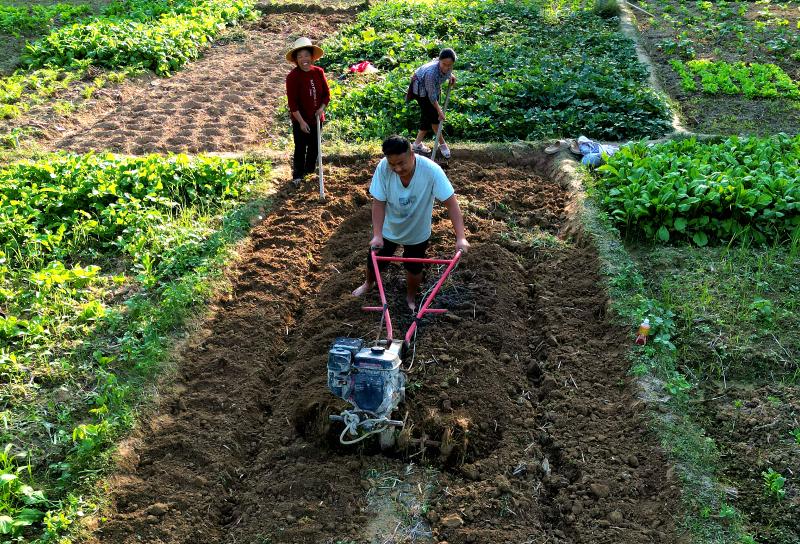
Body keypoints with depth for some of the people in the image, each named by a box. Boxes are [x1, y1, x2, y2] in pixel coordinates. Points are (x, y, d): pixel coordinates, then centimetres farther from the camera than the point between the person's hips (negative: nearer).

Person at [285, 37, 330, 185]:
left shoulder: (319, 72, -6)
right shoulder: (292, 77, -18)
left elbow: (326, 93, 3)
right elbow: (292, 103, -17)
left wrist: (322, 108, -13)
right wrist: (301, 121, -19)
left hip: (317, 118, 4)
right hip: (300, 120, -4)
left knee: (315, 146, 19)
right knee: (300, 148, 6)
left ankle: (310, 169, 41)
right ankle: (297, 174, 23)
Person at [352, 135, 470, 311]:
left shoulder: (431, 170, -33)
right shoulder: (383, 167, -29)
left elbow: (451, 202, -32)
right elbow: (378, 202, -22)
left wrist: (461, 237, -39)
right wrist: (377, 234, -32)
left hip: (417, 232, -1)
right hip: (388, 229, 1)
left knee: (414, 269, 16)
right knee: (374, 262, 18)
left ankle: (411, 298, 47)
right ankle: (369, 283, 54)